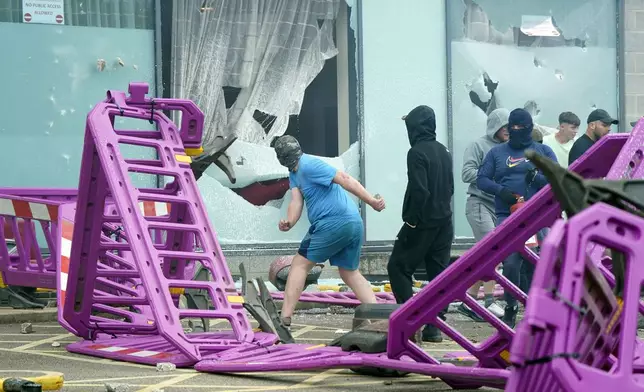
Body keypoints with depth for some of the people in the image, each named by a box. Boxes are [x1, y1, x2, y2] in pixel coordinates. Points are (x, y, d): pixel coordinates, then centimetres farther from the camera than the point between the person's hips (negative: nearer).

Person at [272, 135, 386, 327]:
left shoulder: (308, 166, -12)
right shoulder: (294, 172, 18)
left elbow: (344, 179, -19)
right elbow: (296, 201, 8)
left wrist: (371, 201, -25)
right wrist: (290, 222, -13)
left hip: (335, 223, -10)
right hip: (355, 224, 10)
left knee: (300, 263, 1)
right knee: (350, 273, 17)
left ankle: (285, 317, 0)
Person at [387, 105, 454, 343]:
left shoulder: (417, 152, -13)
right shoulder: (443, 152, 11)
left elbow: (419, 190, -20)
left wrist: (411, 220, -14)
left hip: (423, 222, -7)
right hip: (444, 221, 7)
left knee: (398, 267, 1)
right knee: (439, 272, 7)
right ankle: (435, 326, 5)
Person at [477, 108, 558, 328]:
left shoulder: (543, 151, 12)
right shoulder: (497, 152, 14)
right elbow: (481, 179, 9)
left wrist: (537, 177, -15)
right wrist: (500, 190, -10)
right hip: (507, 216, 0)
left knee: (535, 265, 0)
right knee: (510, 263, -13)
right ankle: (510, 308, 1)